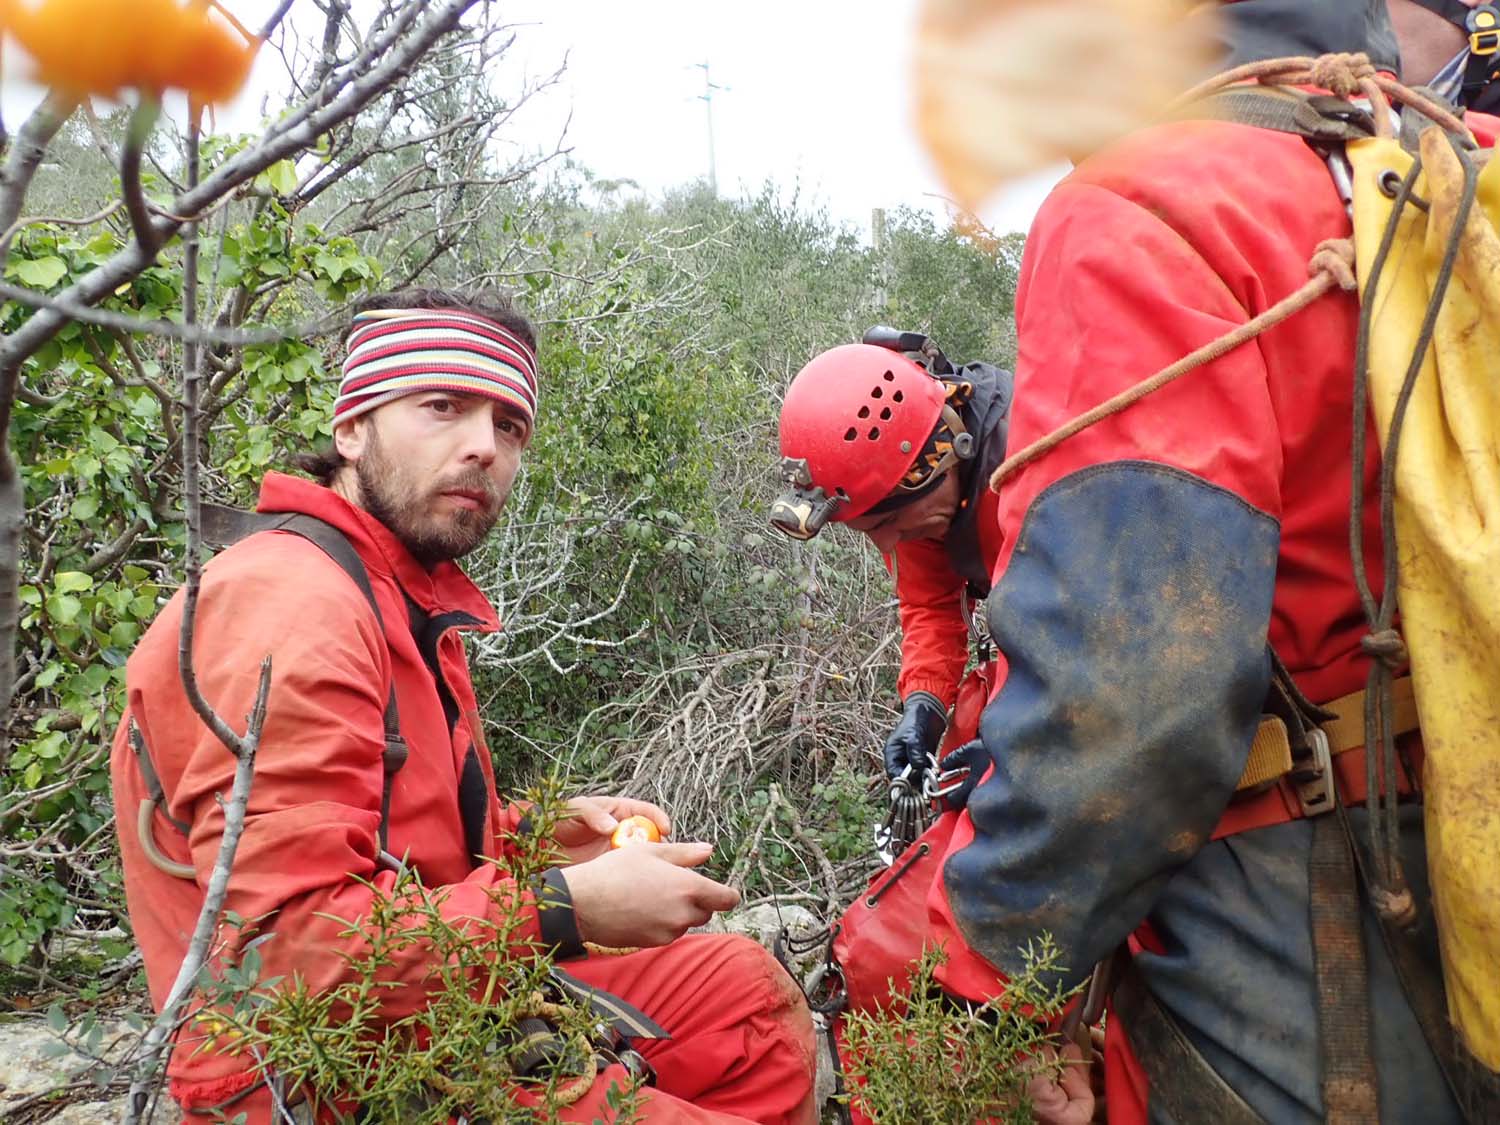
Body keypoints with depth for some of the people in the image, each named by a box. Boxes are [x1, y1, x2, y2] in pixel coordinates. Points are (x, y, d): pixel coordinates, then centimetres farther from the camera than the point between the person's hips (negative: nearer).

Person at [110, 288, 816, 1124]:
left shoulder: (408, 598, 10)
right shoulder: (294, 603, -23)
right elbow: (286, 940, -29)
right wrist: (563, 906, -25)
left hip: (454, 997, 10)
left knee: (746, 988, 14)